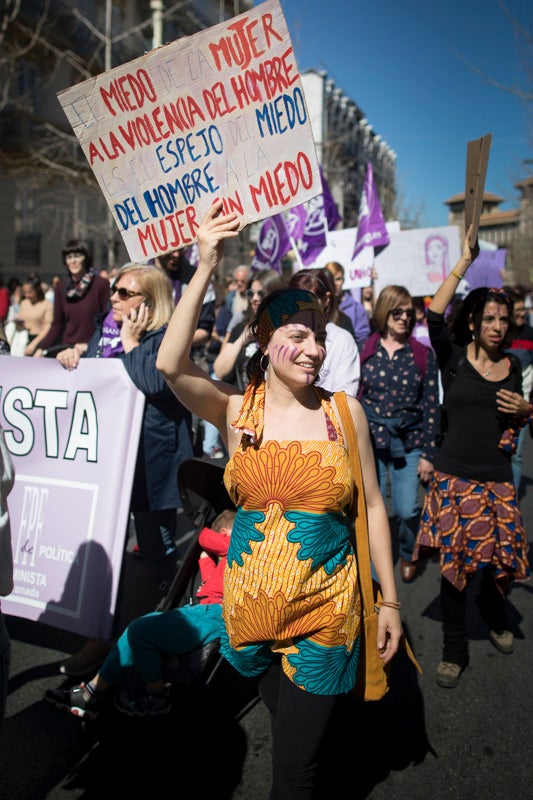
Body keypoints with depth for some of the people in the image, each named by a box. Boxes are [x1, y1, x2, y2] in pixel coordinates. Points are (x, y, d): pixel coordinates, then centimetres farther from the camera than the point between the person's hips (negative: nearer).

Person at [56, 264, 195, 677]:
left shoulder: (166, 338, -10)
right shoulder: (105, 330, 11)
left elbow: (154, 382, -27)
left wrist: (129, 342, -16)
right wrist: (70, 357, 1)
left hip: (150, 460, -7)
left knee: (157, 548, 8)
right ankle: (102, 635, 30)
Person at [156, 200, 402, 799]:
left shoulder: (344, 411, -5)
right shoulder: (236, 410, -6)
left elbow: (372, 506, 0)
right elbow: (170, 365, -24)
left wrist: (390, 599, 1)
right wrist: (206, 268, -27)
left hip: (326, 604, -1)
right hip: (250, 601, 2)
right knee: (281, 712, 26)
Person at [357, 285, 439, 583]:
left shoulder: (423, 354, 1)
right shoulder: (365, 352, 1)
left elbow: (432, 406, 2)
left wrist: (428, 454, -2)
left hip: (409, 443, 0)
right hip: (369, 439, 0)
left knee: (407, 510, -2)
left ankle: (408, 555, 31)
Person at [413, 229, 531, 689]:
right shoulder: (453, 357, -3)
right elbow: (434, 314, -21)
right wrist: (466, 261, -20)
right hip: (455, 476, -3)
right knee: (454, 563, 4)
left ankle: (494, 613, 44)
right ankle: (455, 651, 22)